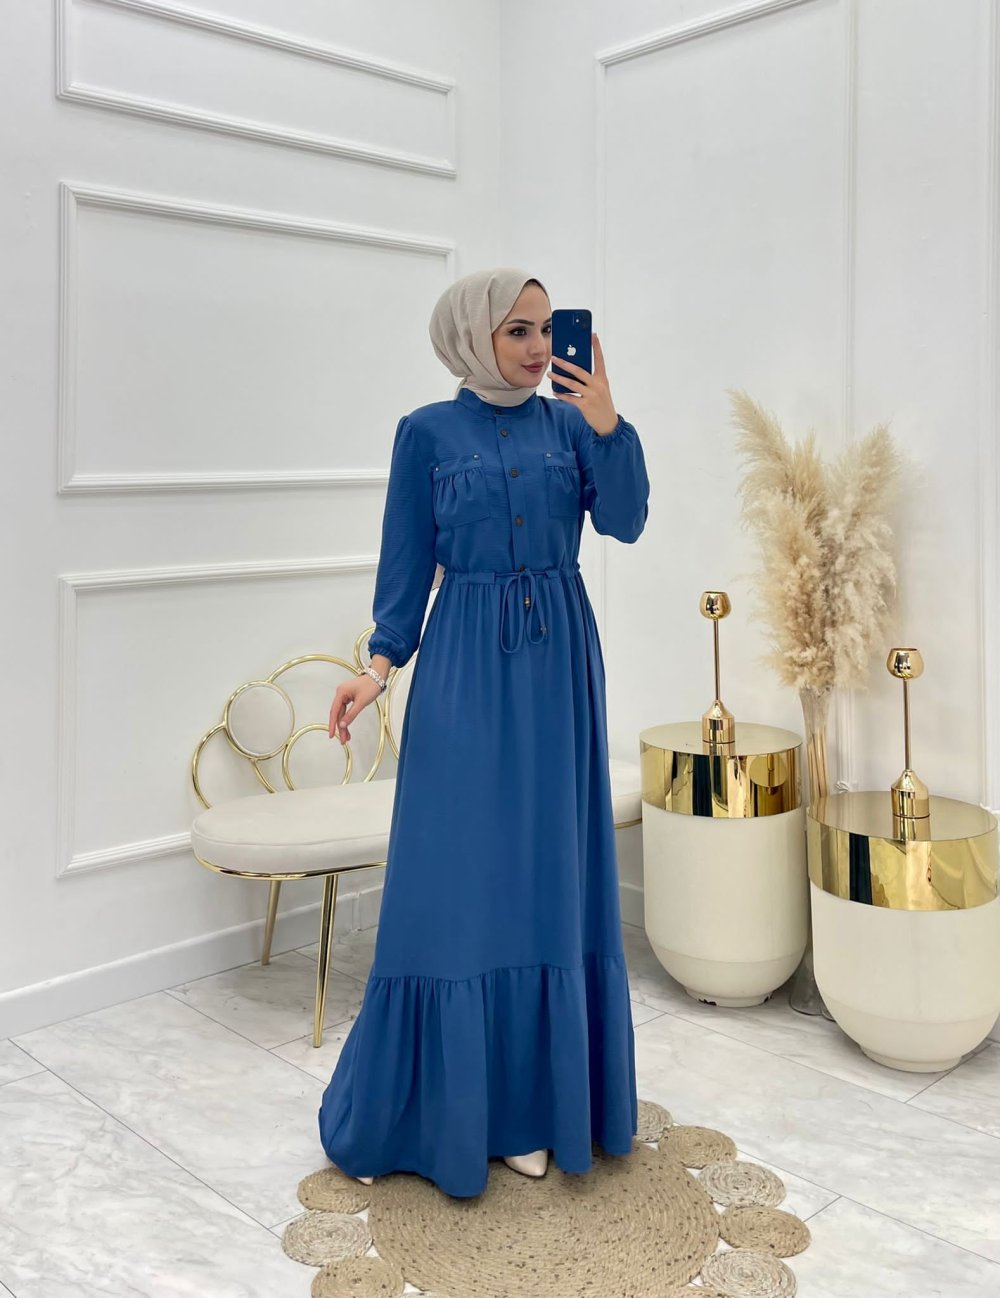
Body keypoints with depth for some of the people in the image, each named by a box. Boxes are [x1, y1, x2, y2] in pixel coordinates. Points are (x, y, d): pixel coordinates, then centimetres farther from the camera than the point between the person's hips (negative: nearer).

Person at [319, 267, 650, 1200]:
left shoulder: (568, 422, 8)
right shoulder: (427, 433, 2)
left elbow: (625, 521, -4)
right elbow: (406, 562, 1)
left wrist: (606, 426, -16)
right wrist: (381, 660, -10)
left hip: (557, 665, 3)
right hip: (466, 665, -2)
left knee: (549, 873, 6)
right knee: (455, 877, -1)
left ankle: (529, 1101, 21)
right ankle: (422, 1107, 17)